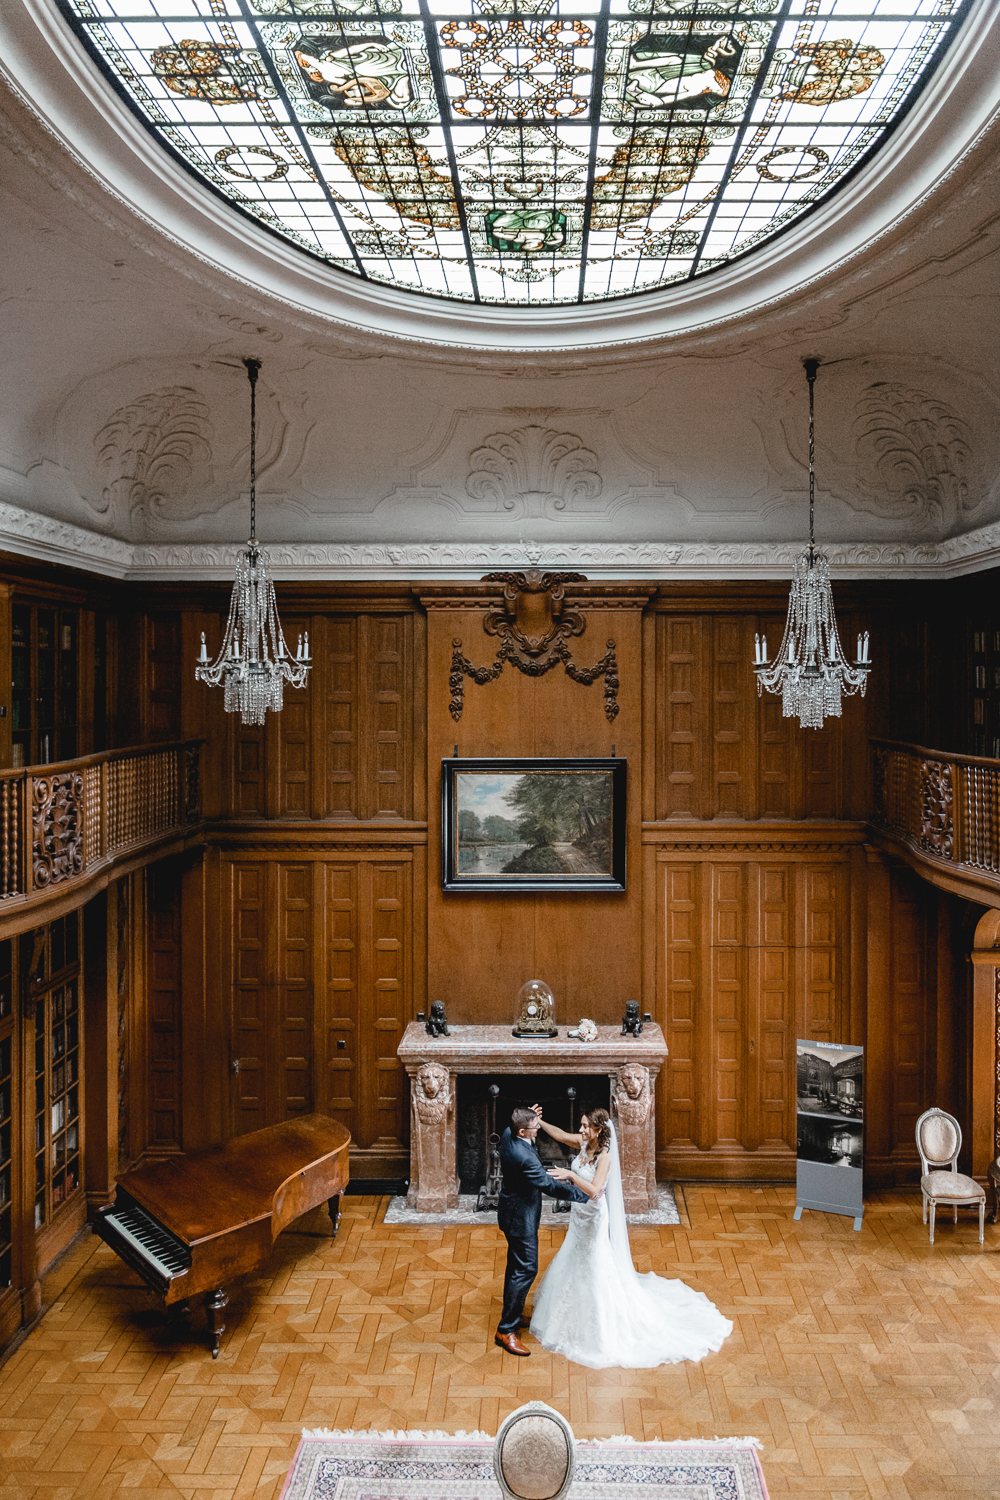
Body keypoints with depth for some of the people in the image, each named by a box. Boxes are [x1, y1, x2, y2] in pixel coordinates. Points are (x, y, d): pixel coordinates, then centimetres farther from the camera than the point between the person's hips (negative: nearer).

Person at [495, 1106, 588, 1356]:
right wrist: (584, 1194, -21)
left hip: (513, 1211, 10)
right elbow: (549, 1186, -29)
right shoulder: (524, 1157, -35)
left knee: (517, 1265, 23)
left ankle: (512, 1312, 39)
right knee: (526, 1269, -1)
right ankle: (506, 1330, 6)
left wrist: (530, 1119, 1)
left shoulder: (508, 1135, -8)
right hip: (521, 1218, -10)